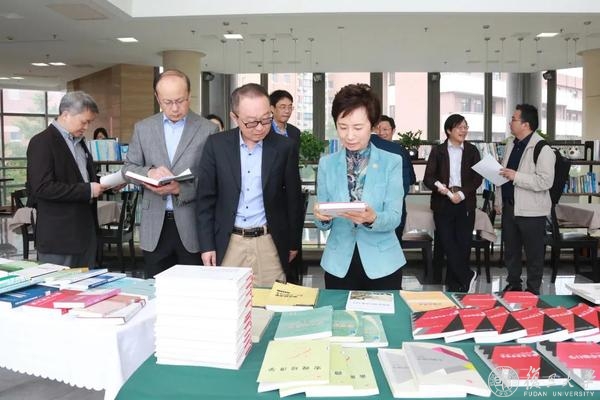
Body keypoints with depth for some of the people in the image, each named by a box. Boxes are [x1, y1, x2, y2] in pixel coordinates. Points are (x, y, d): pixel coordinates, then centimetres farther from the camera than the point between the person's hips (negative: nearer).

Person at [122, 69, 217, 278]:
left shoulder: (208, 130, -3)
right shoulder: (142, 128, 7)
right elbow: (128, 168, 9)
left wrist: (180, 189, -19)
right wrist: (149, 172, -12)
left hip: (192, 225, -2)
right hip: (154, 227, 3)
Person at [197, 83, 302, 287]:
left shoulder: (284, 147, -3)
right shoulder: (216, 144, -3)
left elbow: (292, 198, 4)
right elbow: (206, 197, 2)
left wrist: (293, 242, 7)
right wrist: (207, 244, -1)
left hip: (269, 243, 0)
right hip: (227, 243, 1)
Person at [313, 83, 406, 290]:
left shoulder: (392, 162, -4)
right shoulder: (326, 163, 1)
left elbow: (394, 218, -10)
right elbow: (324, 224, 1)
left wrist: (372, 218, -30)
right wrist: (321, 216, -21)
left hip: (382, 264, -1)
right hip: (338, 264, 1)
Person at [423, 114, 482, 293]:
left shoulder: (472, 151, 9)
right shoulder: (438, 150, 5)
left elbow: (477, 178, 2)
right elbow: (428, 177, -1)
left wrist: (462, 194, -13)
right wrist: (437, 185, -23)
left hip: (465, 204, 1)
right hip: (443, 204, -1)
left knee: (463, 245, 2)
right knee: (448, 244, -6)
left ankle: (454, 284, 13)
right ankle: (468, 277, 9)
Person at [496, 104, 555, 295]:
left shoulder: (542, 149, -15)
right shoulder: (511, 144, 9)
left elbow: (545, 181, -23)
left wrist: (516, 176, -25)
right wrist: (499, 201, 14)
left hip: (531, 210, -7)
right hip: (509, 207, 7)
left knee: (534, 254, 7)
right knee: (510, 250, 18)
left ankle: (533, 291, 21)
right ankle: (513, 285, 33)